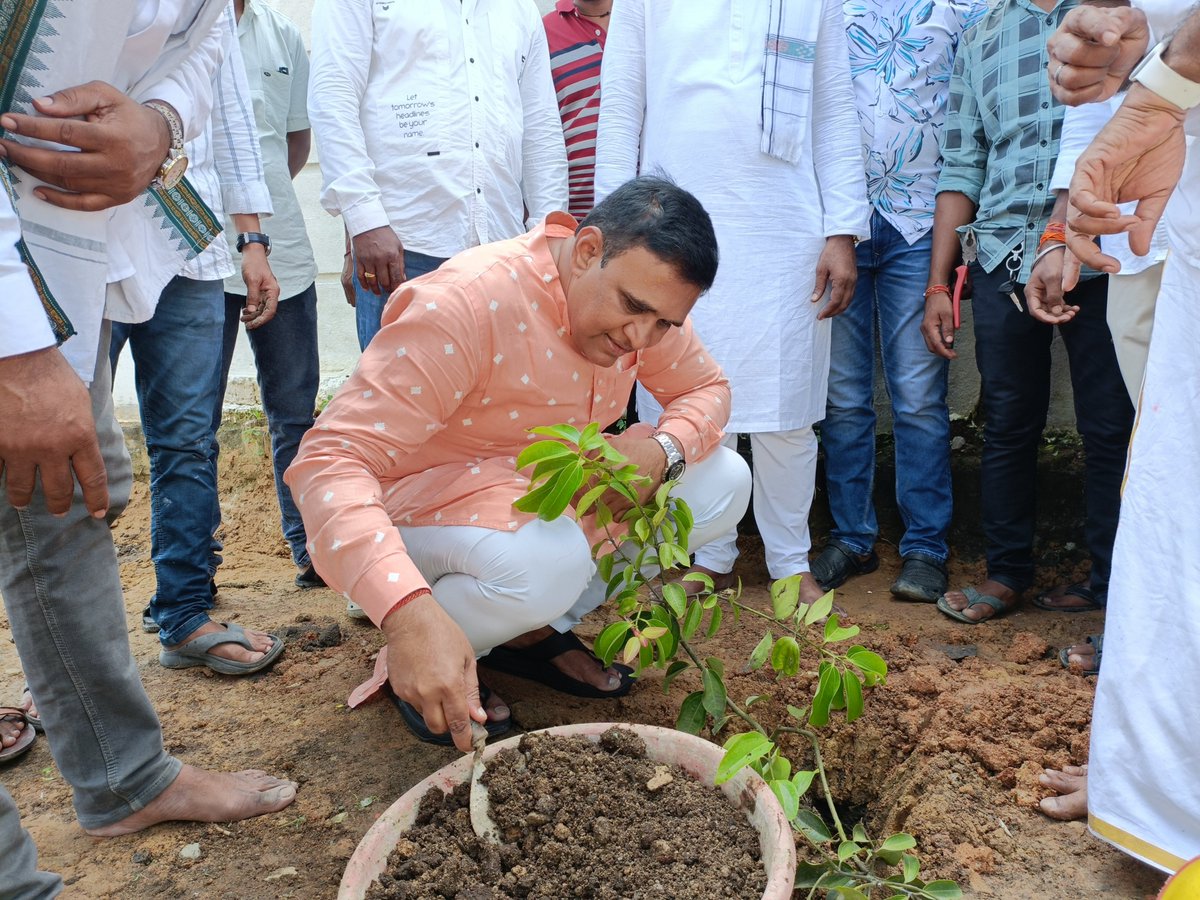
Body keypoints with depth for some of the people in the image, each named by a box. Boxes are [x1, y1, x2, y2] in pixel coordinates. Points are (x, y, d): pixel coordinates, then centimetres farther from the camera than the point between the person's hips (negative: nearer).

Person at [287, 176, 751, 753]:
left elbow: (707, 388, 3)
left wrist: (662, 450, -22)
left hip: (553, 486, 7)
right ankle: (411, 662, -7)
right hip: (429, 495, -7)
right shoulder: (467, 305, -32)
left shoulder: (643, 293, -10)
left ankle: (537, 629, 0)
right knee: (546, 560, -39)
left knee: (724, 483, -9)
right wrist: (410, 613, -53)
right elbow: (330, 460, -38)